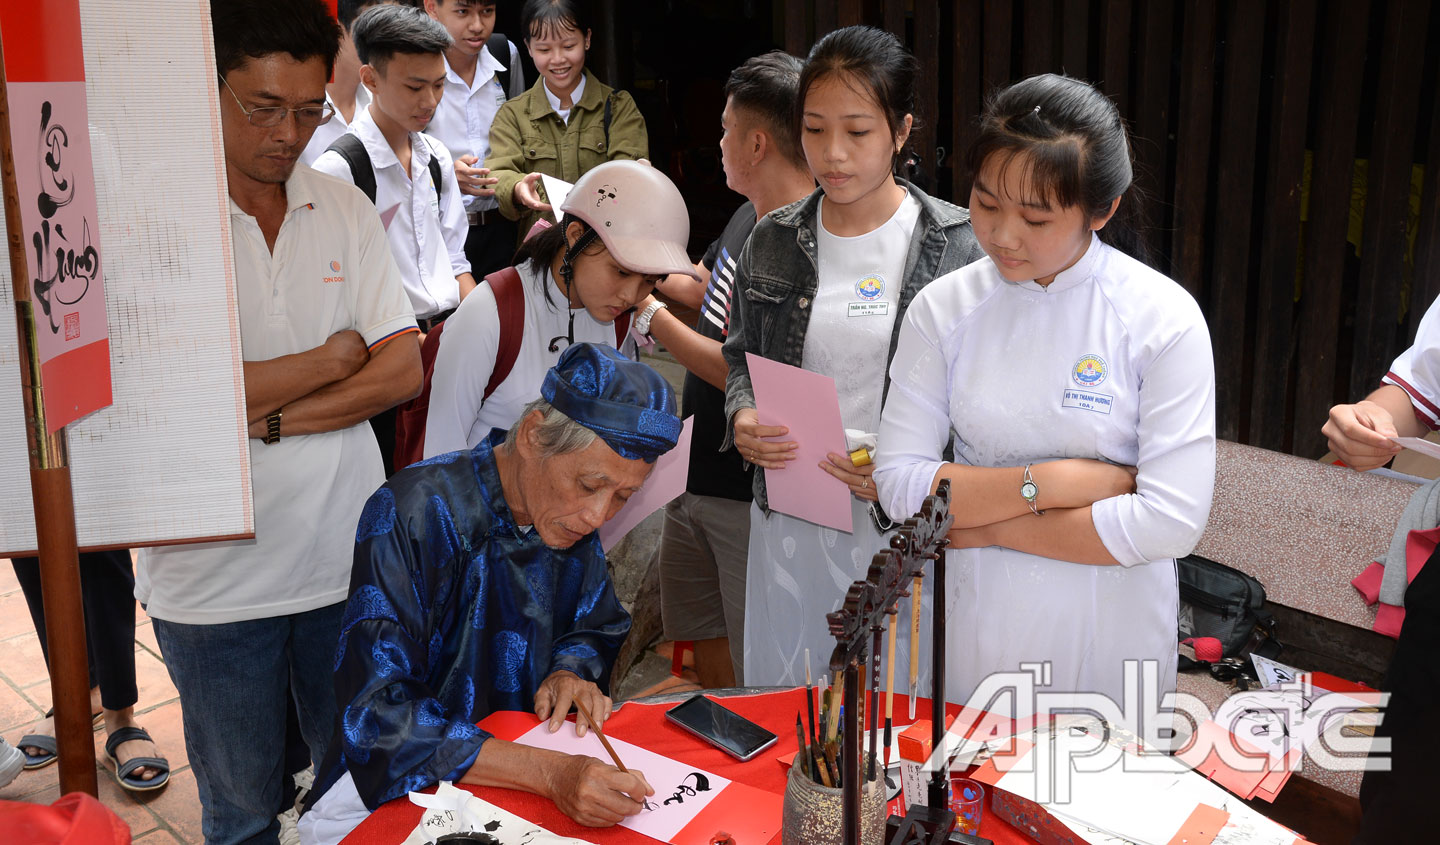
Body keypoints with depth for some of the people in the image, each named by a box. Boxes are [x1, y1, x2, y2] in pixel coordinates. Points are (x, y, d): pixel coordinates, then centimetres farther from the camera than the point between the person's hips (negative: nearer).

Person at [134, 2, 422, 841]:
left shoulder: (345, 208, 4)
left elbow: (404, 369, -2)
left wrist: (269, 420, -15)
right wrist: (329, 362, -10)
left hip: (347, 557, 3)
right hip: (214, 576, -3)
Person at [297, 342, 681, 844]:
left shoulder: (573, 517, -3)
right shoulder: (412, 515, -23)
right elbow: (378, 716, -28)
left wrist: (569, 673, -10)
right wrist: (549, 772, -36)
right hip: (393, 796, -4)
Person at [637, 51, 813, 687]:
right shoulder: (751, 216, 6)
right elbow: (700, 286, 23)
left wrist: (647, 310, -14)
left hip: (755, 494, -9)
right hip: (697, 478, 9)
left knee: (757, 678, 4)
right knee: (702, 642, 23)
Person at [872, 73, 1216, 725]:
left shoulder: (1163, 320, -13)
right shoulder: (943, 309, -6)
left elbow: (1173, 522, -19)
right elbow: (900, 484, -9)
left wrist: (990, 525, -15)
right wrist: (1048, 482, -18)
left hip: (1111, 640, -2)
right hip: (979, 624, 2)